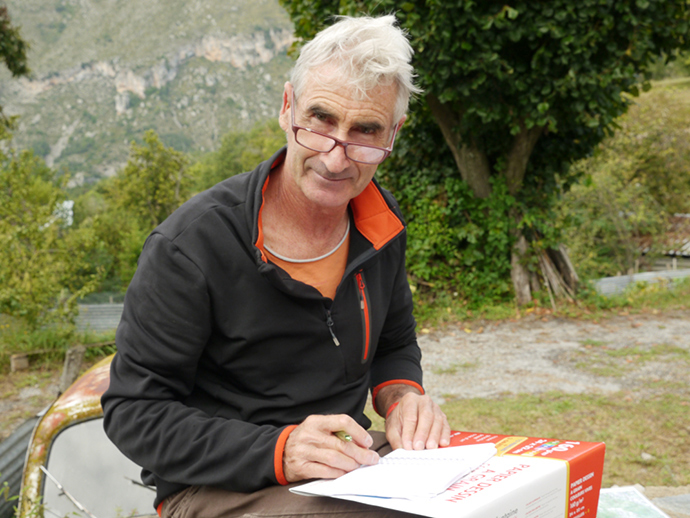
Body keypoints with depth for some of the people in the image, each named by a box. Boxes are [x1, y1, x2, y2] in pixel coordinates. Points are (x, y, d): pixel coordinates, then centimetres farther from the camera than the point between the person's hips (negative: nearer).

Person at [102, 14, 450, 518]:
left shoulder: (382, 222, 0)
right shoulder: (192, 245, -20)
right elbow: (134, 412, -16)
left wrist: (402, 397, -7)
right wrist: (278, 451, -27)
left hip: (350, 462, 6)